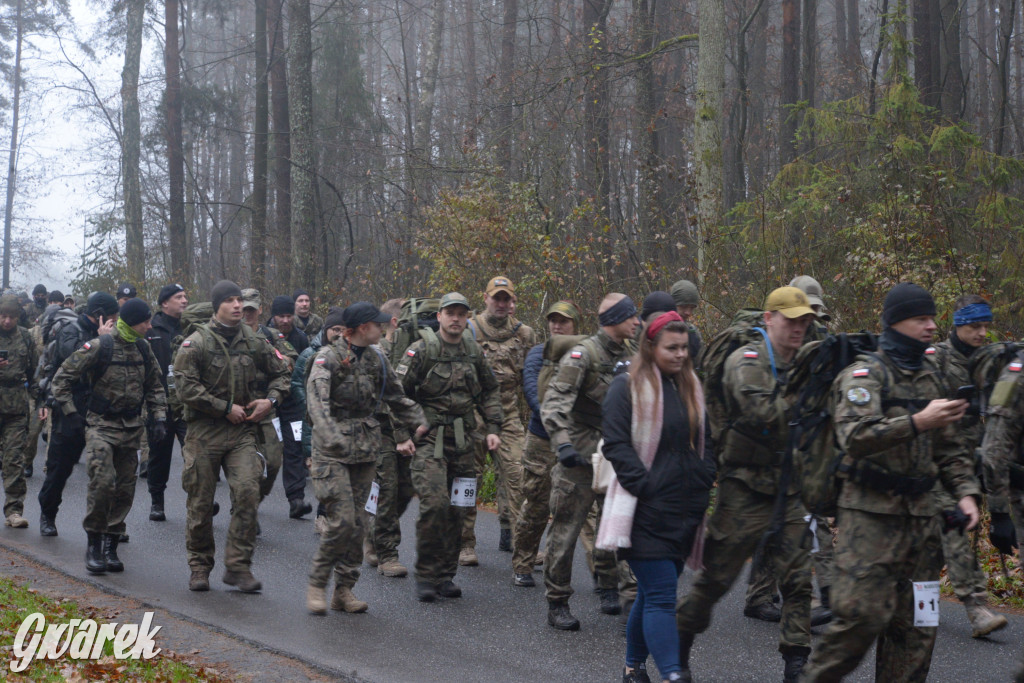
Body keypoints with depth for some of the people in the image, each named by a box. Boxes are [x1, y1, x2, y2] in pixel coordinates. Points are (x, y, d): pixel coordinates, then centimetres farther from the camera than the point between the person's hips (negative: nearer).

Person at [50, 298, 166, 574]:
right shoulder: (99, 347, -10)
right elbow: (63, 378, -4)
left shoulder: (143, 350, 8)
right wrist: (70, 413, -7)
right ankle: (93, 545, -5)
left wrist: (159, 418, 9)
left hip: (131, 429, 5)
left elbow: (155, 387, 20)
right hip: (101, 425, -5)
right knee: (102, 482, -18)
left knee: (125, 489, 5)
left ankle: (110, 546, 15)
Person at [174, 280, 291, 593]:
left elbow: (280, 371, 21)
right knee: (201, 502, 3)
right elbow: (186, 388, -14)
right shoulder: (196, 343, -5)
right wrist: (226, 408, -13)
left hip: (242, 430, 3)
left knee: (248, 492, -13)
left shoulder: (252, 342, 7)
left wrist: (271, 399, 2)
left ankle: (238, 566, -5)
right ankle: (200, 567, 19)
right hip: (204, 432, -3)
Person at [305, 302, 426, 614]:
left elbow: (397, 397, 23)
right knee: (342, 520, -14)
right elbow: (317, 401, -24)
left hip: (366, 449, 6)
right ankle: (317, 585, 2)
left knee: (356, 522, 5)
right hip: (332, 452, -6)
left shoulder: (377, 359, 10)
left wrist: (420, 425, 17)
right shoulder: (328, 358, -10)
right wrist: (331, 438, -38)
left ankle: (344, 590, 13)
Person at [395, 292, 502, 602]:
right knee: (434, 504, -16)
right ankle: (425, 576, -4)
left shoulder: (474, 352, 10)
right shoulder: (421, 351, -5)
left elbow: (490, 390, 21)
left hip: (462, 440, 5)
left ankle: (446, 574, 17)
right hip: (429, 438, -5)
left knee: (455, 509, 6)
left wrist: (493, 428, 11)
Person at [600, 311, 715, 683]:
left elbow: (705, 441, 22)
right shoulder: (627, 387, -7)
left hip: (686, 510, 7)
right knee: (661, 595, -11)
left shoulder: (692, 387, 14)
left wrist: (704, 482, 8)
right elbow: (616, 444, -11)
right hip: (648, 511, -6)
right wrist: (645, 486, -16)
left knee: (653, 593, 14)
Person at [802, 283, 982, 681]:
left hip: (922, 516, 7)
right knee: (862, 614, -12)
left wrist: (965, 492, 5)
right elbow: (855, 435, -25)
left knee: (915, 625, 8)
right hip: (872, 515, -7)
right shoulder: (866, 375, -7)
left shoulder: (932, 379, 16)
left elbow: (949, 449, 22)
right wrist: (918, 422, -36)